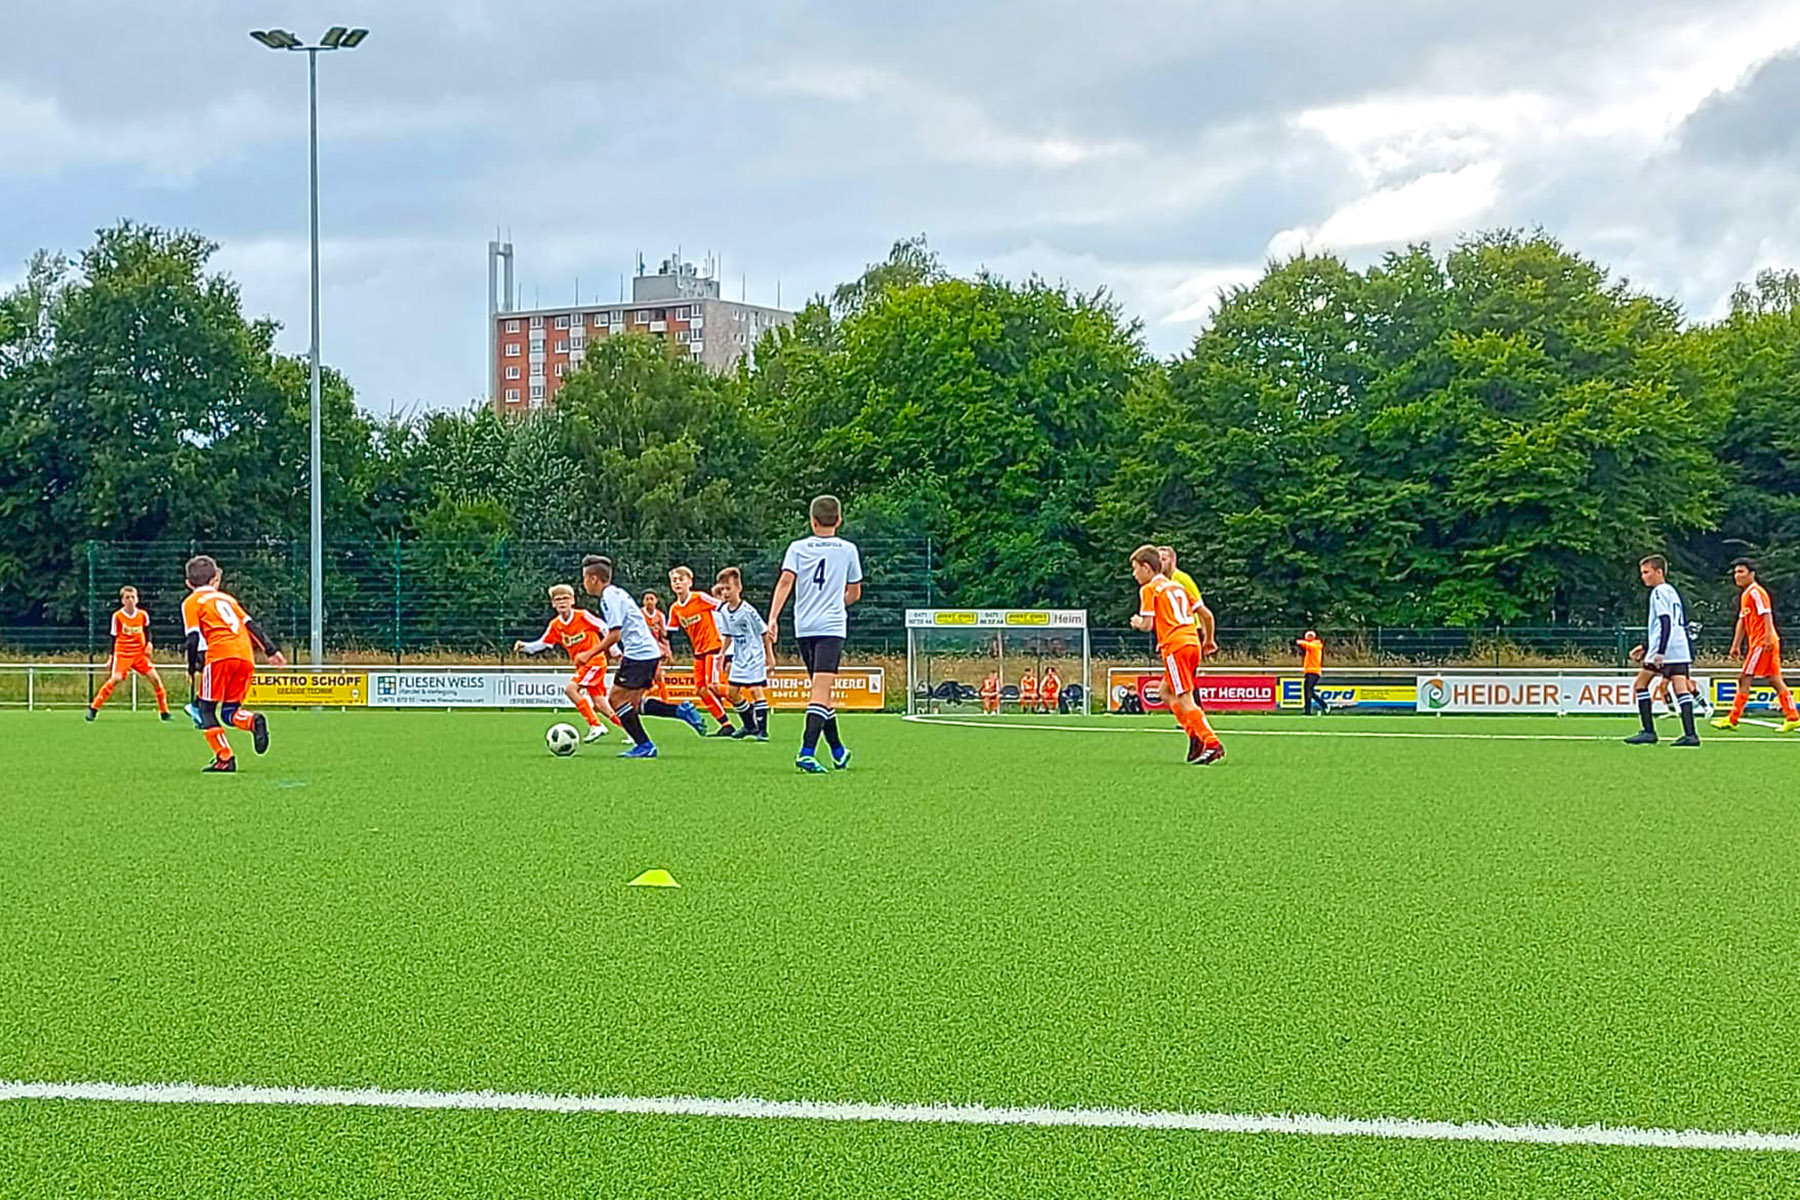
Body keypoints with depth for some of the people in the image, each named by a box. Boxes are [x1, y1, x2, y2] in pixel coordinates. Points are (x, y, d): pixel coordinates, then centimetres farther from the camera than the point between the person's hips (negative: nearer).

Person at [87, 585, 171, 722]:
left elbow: (147, 632, 16)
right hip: (122, 653, -3)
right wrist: (111, 658, 2)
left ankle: (164, 711, 7)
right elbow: (114, 638, 2)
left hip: (140, 653, 3)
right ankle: (94, 708, -12)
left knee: (155, 678, -6)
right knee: (116, 678, -22)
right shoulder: (117, 616, -5)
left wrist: (149, 644, -4)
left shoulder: (143, 615, 2)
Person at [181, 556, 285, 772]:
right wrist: (271, 650, 24)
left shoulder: (191, 603, 13)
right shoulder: (227, 598, 29)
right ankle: (252, 721, -23)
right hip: (246, 656, 5)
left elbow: (194, 637, 2)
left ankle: (224, 759, -5)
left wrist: (193, 668, 2)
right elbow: (250, 625, 24)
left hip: (220, 655, -5)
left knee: (206, 708, 6)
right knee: (229, 711, 10)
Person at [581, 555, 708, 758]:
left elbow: (614, 635, -18)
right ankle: (681, 711, 7)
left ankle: (644, 746, -4)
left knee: (617, 698, -5)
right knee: (632, 703, 12)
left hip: (638, 654, -10)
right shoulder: (617, 593, 18)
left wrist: (589, 655, -13)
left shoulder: (609, 597, -13)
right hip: (649, 652, 10)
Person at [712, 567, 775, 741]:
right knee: (732, 692, 7)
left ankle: (762, 729, -11)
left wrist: (769, 657, -5)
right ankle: (750, 725, 21)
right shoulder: (723, 612, 3)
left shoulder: (748, 611, -16)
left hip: (754, 656, -7)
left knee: (755, 689, -15)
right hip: (739, 658, 7)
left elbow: (764, 632, -9)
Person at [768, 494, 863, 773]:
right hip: (832, 626, -3)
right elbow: (854, 593, 15)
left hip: (804, 627, 3)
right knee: (821, 692, -12)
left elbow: (786, 581, -9)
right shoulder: (848, 550, 7)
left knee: (820, 690, 16)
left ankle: (838, 750, 27)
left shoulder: (798, 548, 5)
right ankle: (807, 752, -28)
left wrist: (773, 617, -14)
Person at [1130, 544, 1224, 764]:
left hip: (1175, 646, -8)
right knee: (1166, 690, 19)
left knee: (1185, 699, -7)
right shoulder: (1177, 586, 22)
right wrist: (1208, 641, 33)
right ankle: (1196, 736, 7)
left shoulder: (1149, 590, -1)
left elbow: (1147, 625, -6)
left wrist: (1137, 623, 14)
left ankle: (1213, 744, -16)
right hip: (1193, 642, 8)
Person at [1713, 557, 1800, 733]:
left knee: (1745, 679, -8)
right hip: (1756, 643, 10)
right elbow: (1742, 621, 23)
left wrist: (1769, 637, -26)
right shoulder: (1744, 595, 19)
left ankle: (1732, 720, -6)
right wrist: (1736, 646, 21)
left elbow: (1767, 615, -19)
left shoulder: (1756, 592, -11)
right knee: (1775, 680, 8)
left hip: (1763, 643, -10)